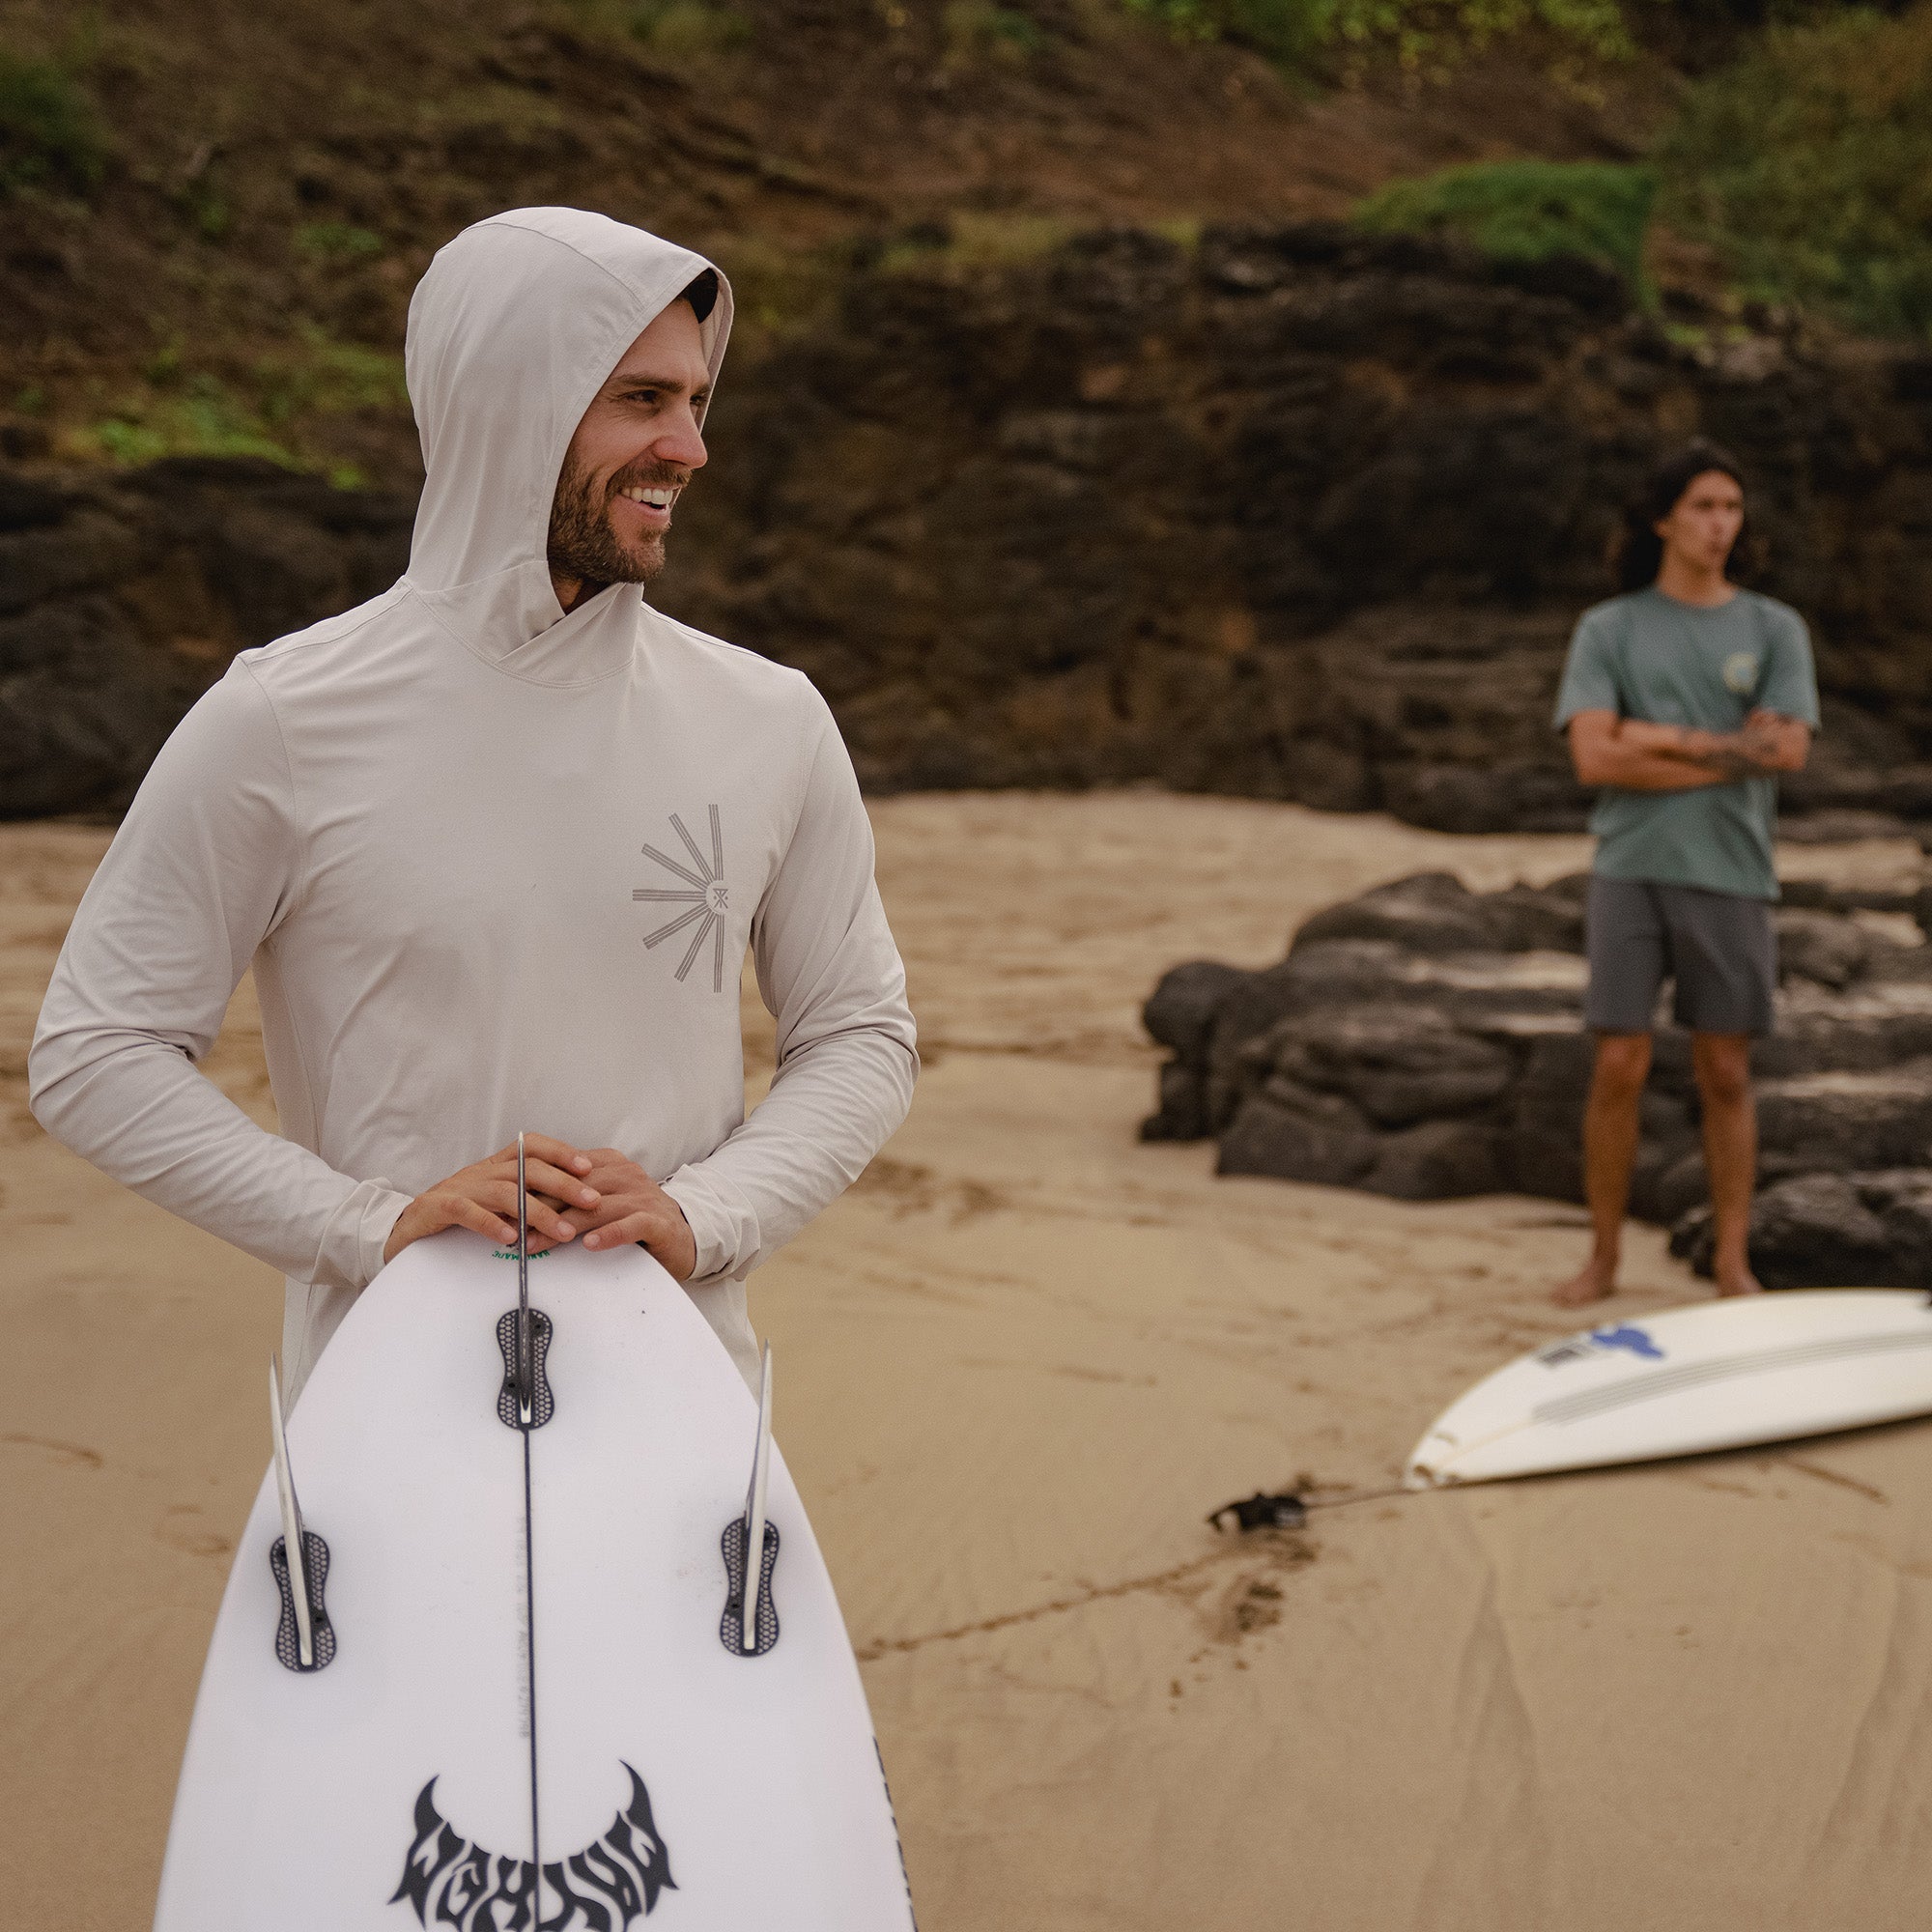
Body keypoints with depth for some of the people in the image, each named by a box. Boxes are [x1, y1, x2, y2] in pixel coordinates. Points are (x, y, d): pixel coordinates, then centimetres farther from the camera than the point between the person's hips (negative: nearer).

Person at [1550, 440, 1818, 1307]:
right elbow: (1594, 757, -8)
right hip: (1631, 874, -1)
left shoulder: (1774, 628, 8)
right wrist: (1726, 751, -9)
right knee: (1619, 1067, -2)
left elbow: (1788, 748, -6)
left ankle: (1733, 1264, 13)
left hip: (1731, 877, 1)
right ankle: (1602, 1259, 10)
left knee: (1726, 1073, 5)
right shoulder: (1608, 629, 5)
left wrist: (1660, 737, -7)